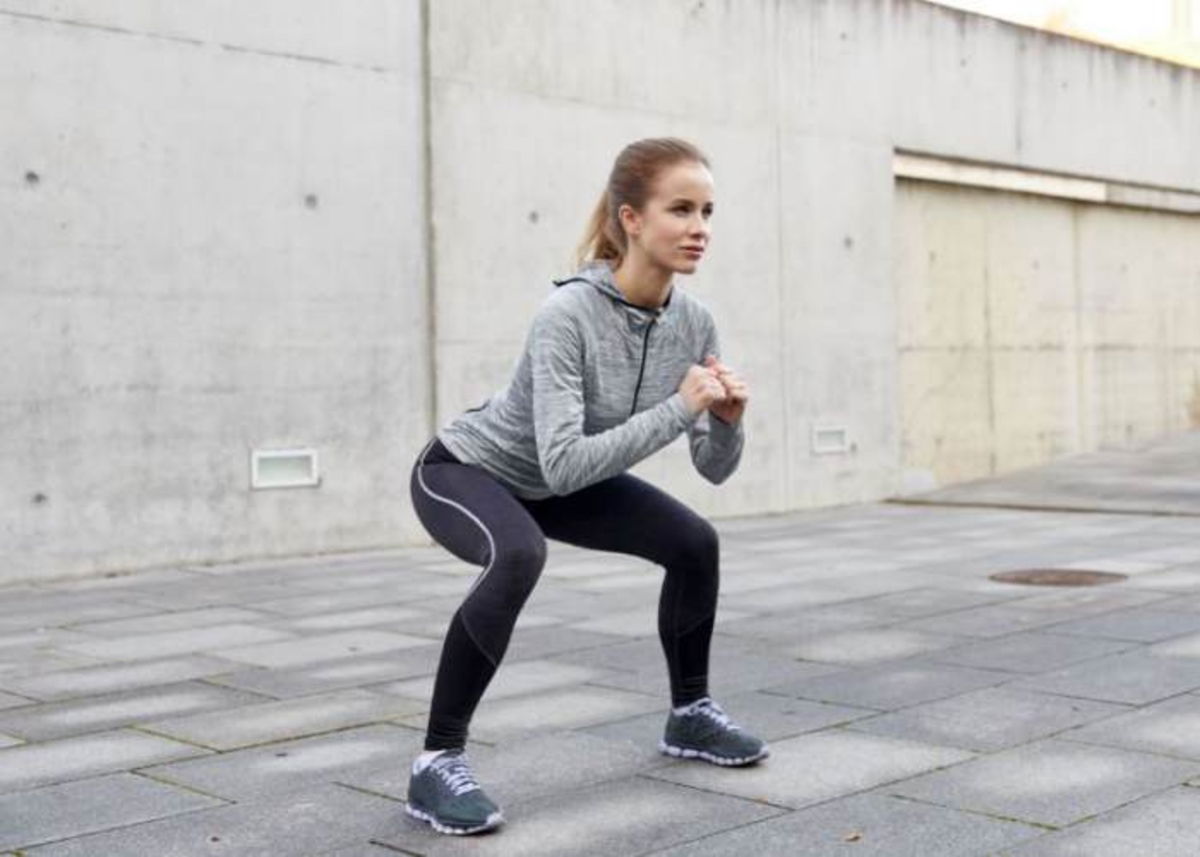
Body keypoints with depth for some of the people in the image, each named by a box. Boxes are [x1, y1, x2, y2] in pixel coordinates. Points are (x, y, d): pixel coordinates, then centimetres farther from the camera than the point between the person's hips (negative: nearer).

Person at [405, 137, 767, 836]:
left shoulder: (694, 322, -15)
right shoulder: (569, 315, -35)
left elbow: (714, 468, -8)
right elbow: (563, 462, -42)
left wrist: (729, 420, -29)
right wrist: (679, 408, -41)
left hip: (556, 481, 7)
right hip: (465, 471, -7)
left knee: (694, 542, 1)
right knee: (520, 556, -36)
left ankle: (690, 713, 22)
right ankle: (438, 763, -24)